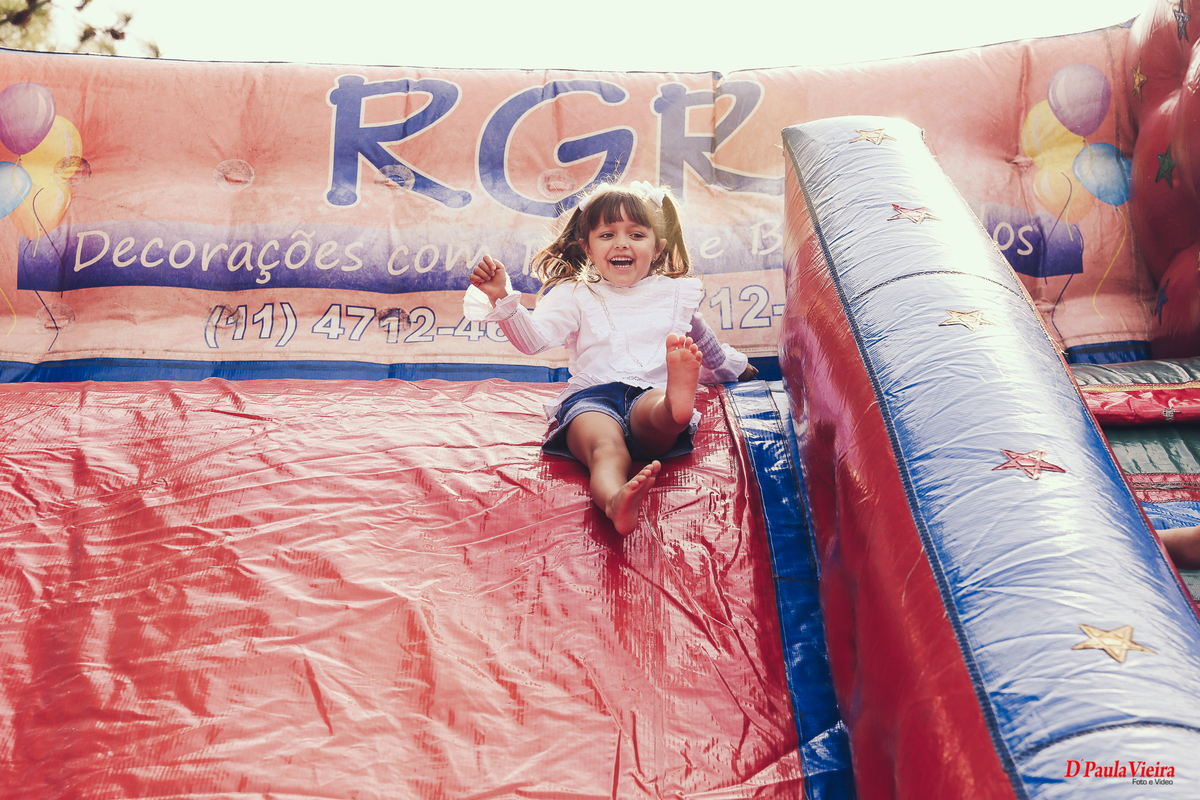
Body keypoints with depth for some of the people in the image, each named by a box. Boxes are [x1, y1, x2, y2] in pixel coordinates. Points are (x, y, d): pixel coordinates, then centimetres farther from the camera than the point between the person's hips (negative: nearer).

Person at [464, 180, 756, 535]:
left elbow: (706, 345, 46)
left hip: (654, 392, 1)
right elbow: (533, 338, 3)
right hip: (592, 395, -1)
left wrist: (736, 367, 61)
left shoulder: (675, 293, 26)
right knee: (606, 447, -39)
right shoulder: (576, 296, 19)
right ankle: (615, 501, -71)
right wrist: (501, 297, -13)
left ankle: (677, 400, -76)